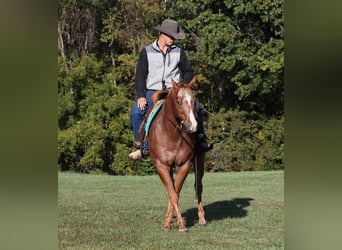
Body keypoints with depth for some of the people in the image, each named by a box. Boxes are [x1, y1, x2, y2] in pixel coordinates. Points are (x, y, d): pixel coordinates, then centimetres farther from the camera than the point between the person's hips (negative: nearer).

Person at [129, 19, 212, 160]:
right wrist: (141, 96, -12)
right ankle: (143, 146, -13)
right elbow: (140, 75, 0)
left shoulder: (178, 52, 8)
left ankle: (200, 140, -6)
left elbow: (189, 72, 15)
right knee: (136, 112, -25)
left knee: (196, 107, -22)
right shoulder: (147, 52, 2)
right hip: (152, 92, -1)